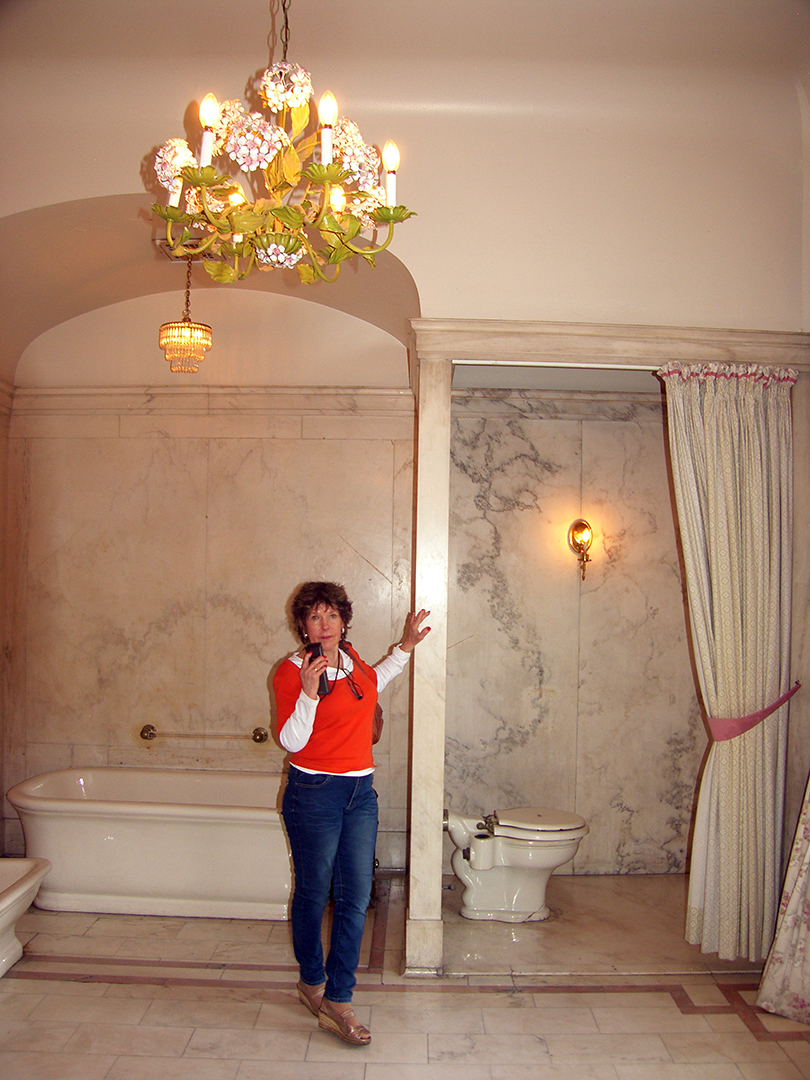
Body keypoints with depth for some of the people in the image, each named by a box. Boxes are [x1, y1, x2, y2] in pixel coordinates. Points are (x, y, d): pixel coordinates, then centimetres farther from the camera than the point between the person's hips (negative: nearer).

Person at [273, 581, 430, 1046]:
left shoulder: (350, 657, 5)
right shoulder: (292, 671, -12)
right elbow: (291, 741, -17)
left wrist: (405, 648, 22)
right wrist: (309, 693, -31)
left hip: (361, 790, 6)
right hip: (314, 793, -5)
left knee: (356, 897, 4)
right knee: (314, 893, 11)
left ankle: (337, 1001, 15)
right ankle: (312, 980, 35)